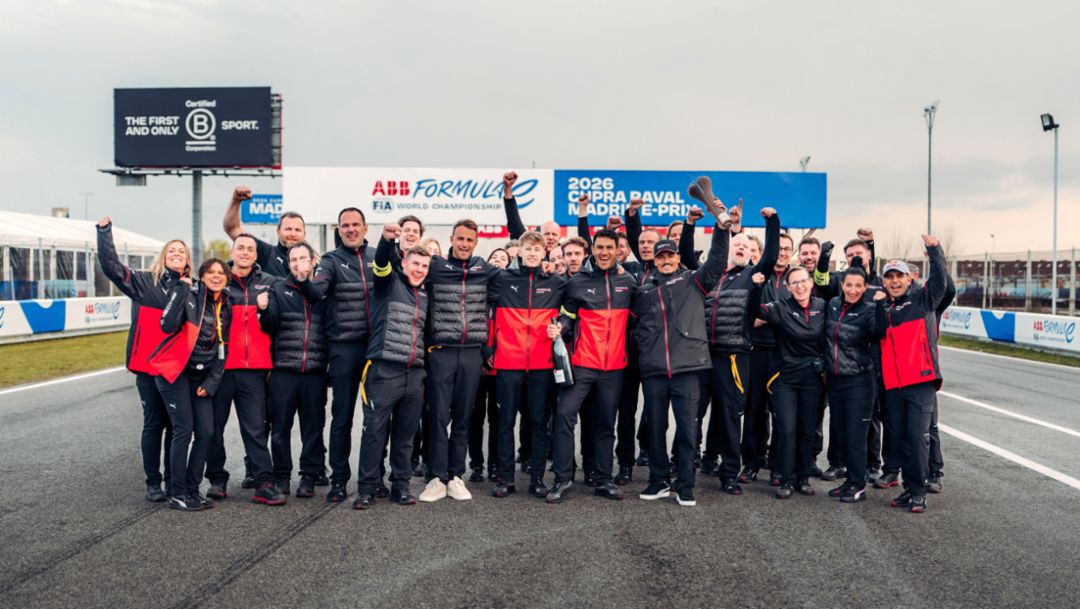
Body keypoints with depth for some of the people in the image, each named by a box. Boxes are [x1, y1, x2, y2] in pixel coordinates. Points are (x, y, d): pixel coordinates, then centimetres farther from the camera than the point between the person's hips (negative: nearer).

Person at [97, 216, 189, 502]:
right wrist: (104, 231, -13)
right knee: (153, 423, 4)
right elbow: (110, 266, -8)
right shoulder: (144, 281, 3)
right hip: (149, 365, -2)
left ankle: (173, 479, 19)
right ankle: (153, 482, 14)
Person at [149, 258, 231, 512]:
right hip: (175, 371, -6)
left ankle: (192, 490, 14)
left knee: (206, 432, 1)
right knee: (184, 430, -7)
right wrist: (181, 290, -22)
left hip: (201, 376, 6)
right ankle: (178, 495, 4)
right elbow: (168, 325, -22)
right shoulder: (189, 295, -6)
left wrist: (212, 382, 3)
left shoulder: (225, 309, 11)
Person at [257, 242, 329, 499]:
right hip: (283, 370, 0)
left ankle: (309, 476, 16)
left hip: (315, 371, 0)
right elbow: (270, 326, -2)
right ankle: (281, 476, 17)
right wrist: (264, 310, -20)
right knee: (280, 426, 5)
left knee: (313, 426, 6)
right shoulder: (278, 290, 9)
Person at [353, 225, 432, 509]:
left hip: (414, 374, 5)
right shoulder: (389, 282, 2)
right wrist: (387, 239, -39)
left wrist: (426, 351, 16)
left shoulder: (424, 294, 18)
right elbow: (381, 262, -20)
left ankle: (400, 485, 20)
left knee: (405, 434, 10)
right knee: (375, 431, -2)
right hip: (383, 371, -5)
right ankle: (366, 488, 7)